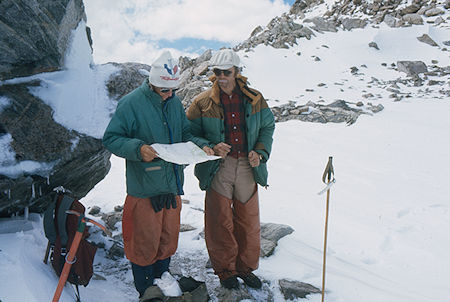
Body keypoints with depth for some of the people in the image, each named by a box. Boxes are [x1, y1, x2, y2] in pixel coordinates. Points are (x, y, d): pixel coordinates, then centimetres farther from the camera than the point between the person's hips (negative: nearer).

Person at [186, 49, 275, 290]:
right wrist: (210, 148, -21)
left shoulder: (254, 99, 3)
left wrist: (260, 152, -5)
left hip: (247, 169, 3)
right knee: (220, 223, 8)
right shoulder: (203, 103, -4)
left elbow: (267, 127, 11)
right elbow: (189, 134, -3)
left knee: (249, 222, 14)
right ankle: (225, 270, 32)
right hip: (217, 169, -2)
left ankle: (246, 267, 37)